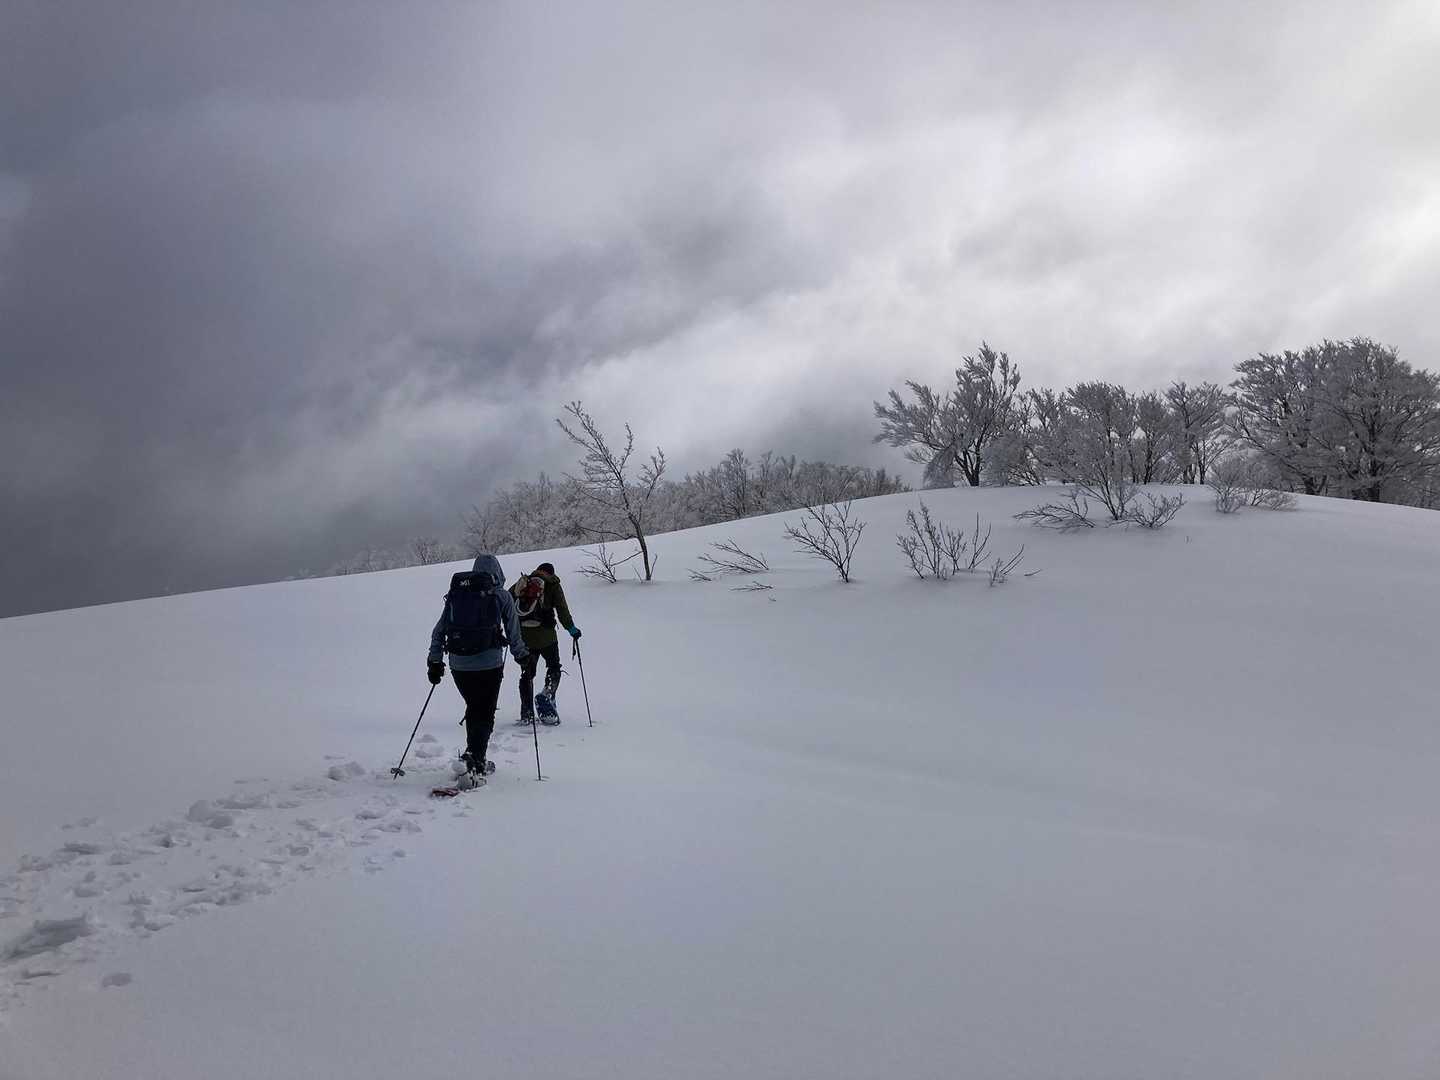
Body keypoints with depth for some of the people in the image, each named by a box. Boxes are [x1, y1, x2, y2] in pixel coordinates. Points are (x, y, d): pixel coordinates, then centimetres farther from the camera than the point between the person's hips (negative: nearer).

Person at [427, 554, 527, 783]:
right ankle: (475, 761, -10)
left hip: (459, 664, 4)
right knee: (485, 714, 4)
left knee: (473, 708, 22)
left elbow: (438, 631, 11)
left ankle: (475, 756, 28)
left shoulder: (455, 593, 11)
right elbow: (514, 633, 5)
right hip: (489, 663, -4)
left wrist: (434, 661, 18)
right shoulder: (501, 595, 2)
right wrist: (523, 657, 20)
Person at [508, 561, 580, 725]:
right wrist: (571, 628, 3)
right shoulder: (553, 585, 3)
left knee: (527, 673, 13)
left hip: (523, 635, 4)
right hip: (545, 635, -3)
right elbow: (562, 609, -5)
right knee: (554, 668, 14)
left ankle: (526, 714, 12)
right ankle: (547, 695, -10)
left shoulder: (522, 583, 14)